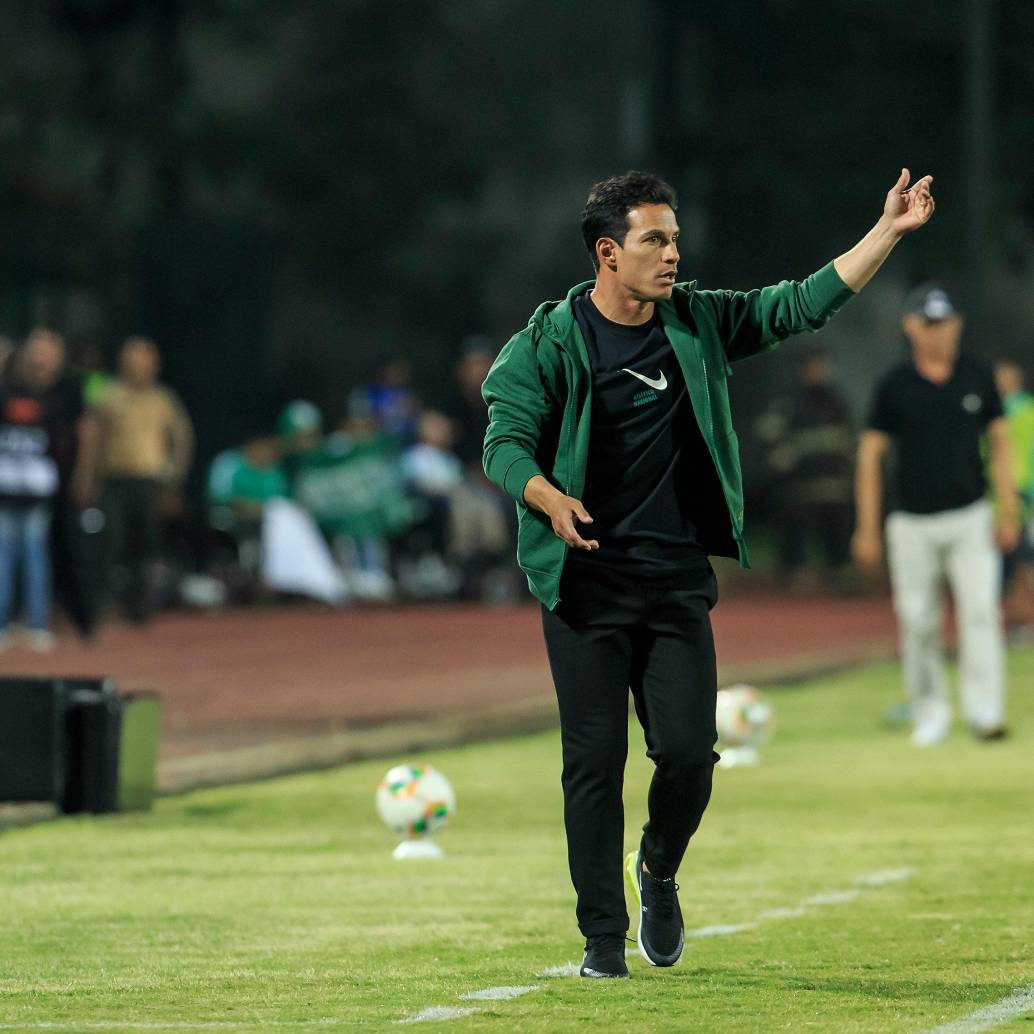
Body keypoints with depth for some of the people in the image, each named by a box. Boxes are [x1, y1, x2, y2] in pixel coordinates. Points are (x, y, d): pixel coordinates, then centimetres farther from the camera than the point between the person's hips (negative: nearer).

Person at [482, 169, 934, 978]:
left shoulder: (699, 323, 7)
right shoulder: (552, 341, -4)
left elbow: (803, 306, 8)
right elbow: (505, 440, -9)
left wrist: (888, 232, 0)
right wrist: (550, 499, -29)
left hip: (679, 579, 3)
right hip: (586, 580, -3)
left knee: (689, 751, -5)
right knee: (594, 760, -4)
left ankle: (658, 873, 25)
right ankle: (603, 934, 7)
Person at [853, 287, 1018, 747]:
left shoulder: (977, 378, 4)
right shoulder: (894, 386, -1)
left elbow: (999, 443, 10)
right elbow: (870, 454, 2)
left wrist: (1007, 511, 1)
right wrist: (867, 528, -2)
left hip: (971, 519, 0)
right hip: (912, 523, 0)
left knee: (980, 611, -13)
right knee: (917, 623, 2)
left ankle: (984, 711, -16)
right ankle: (929, 712, 17)